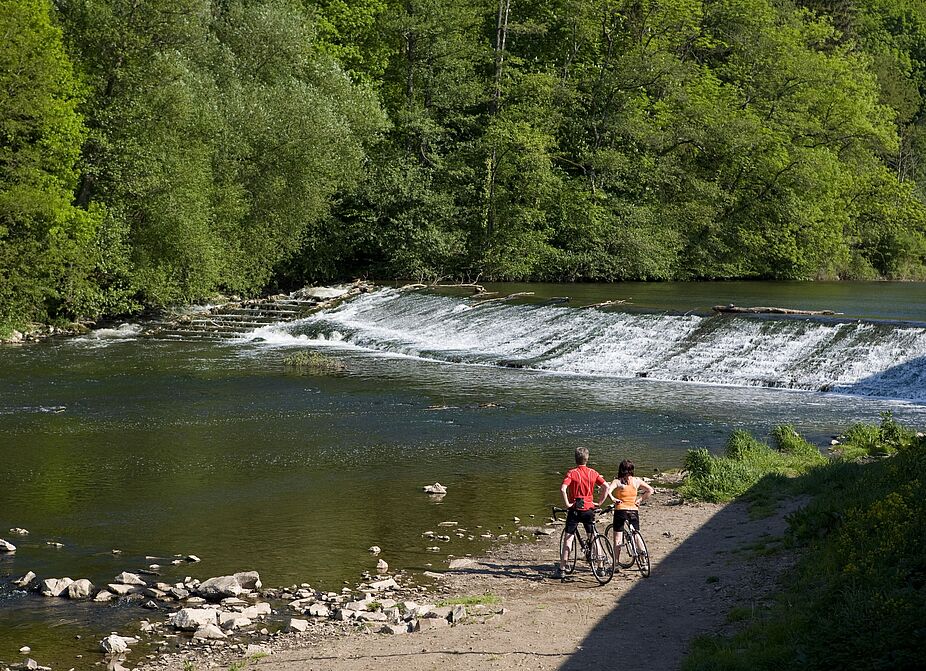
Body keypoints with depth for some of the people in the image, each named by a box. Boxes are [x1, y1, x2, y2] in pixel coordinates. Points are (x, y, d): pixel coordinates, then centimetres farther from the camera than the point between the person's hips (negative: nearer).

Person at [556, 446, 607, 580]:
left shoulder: (572, 473, -8)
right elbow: (606, 486, -4)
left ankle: (561, 569, 0)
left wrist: (567, 503, -11)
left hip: (575, 509, -2)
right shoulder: (593, 473, 2)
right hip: (589, 509, 3)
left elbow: (563, 489, -22)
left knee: (568, 538, 2)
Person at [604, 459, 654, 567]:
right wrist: (640, 500, 8)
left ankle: (615, 564, -4)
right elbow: (650, 490, 5)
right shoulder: (637, 481, 5)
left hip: (620, 510, -2)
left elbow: (608, 490, -22)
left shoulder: (617, 482, -4)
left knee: (617, 540, 2)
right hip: (634, 511, 3)